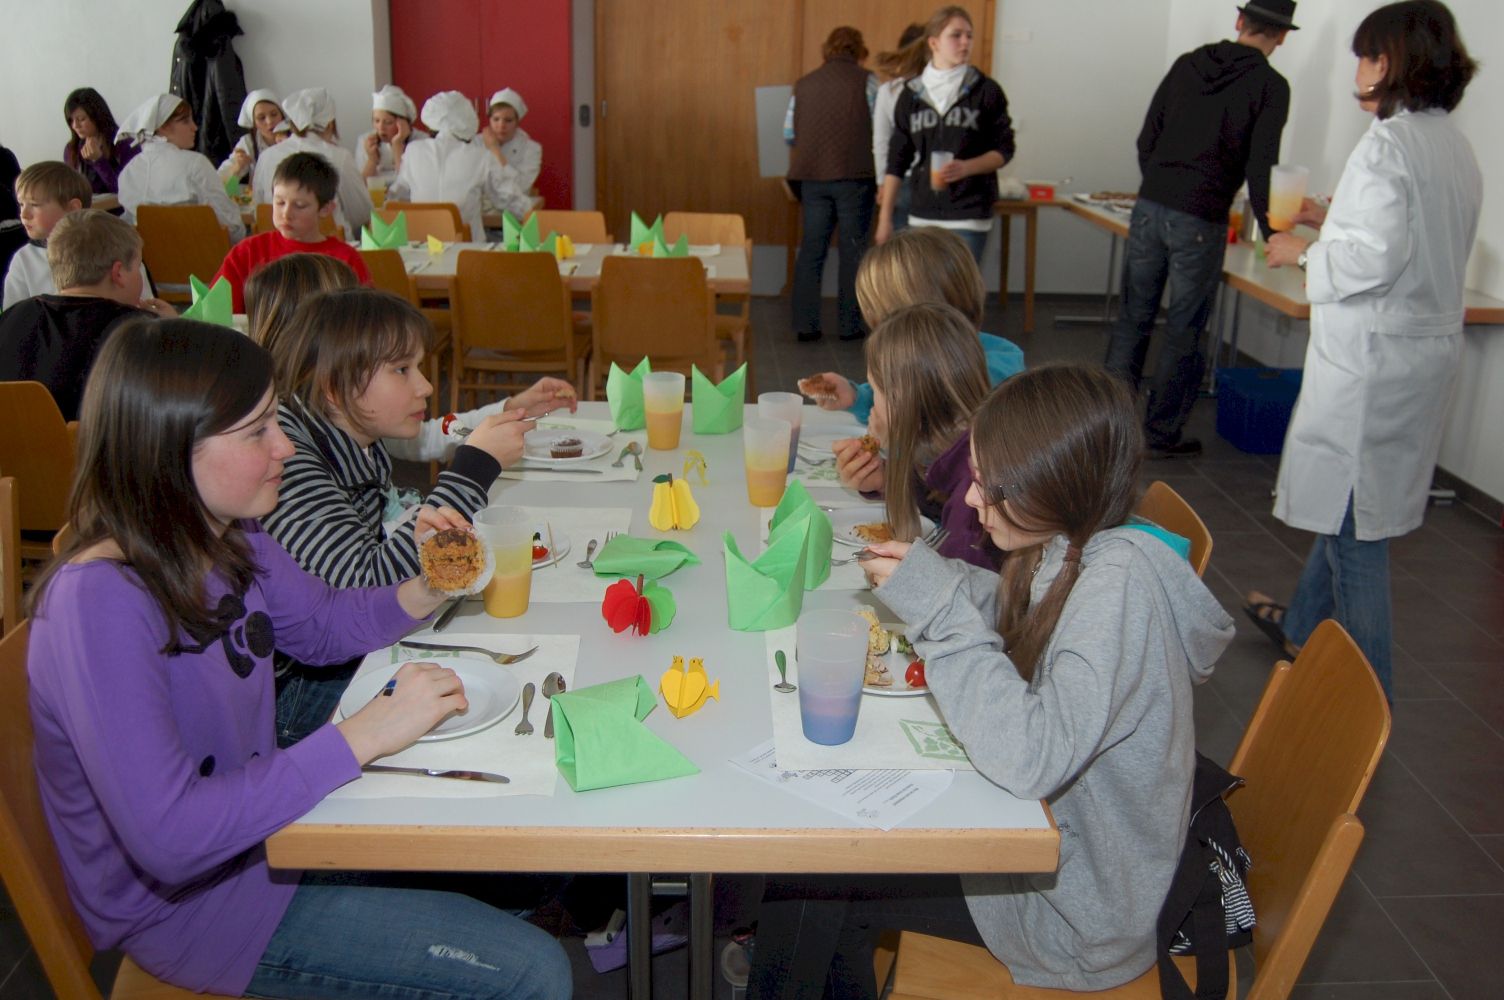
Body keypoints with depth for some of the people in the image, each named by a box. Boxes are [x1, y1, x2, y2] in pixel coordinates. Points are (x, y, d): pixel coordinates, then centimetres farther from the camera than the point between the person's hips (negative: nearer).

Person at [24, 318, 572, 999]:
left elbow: (322, 626, 13)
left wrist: (423, 592, -8)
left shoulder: (225, 535, -5)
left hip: (262, 811, 8)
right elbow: (169, 838, -35)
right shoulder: (101, 604, -30)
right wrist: (361, 737, -32)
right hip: (187, 900, -8)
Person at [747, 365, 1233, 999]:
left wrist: (938, 606, -31)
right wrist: (935, 583, -5)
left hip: (1078, 915, -8)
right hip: (1052, 839, 8)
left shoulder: (1118, 582, -29)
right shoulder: (1073, 554, -4)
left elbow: (1031, 759, -37)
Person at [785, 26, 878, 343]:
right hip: (853, 175, -3)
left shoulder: (804, 83, 9)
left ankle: (805, 325, 6)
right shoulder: (866, 81, -1)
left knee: (811, 249, 8)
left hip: (812, 177, 3)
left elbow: (788, 133, 9)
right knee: (853, 249, 5)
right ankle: (850, 325, 7)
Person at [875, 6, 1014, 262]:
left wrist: (966, 167, -16)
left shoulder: (986, 91, 1)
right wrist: (885, 217, 5)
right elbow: (897, 161, 9)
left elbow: (1004, 149, 3)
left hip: (969, 215, -2)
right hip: (922, 214, 2)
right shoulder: (911, 94, 6)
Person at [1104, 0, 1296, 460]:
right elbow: (1260, 169, -8)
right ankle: (1161, 433, 13)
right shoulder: (1270, 86, -4)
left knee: (1133, 317, 12)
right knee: (1183, 332, 6)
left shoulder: (1186, 64, 10)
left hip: (1149, 209, 5)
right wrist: (1271, 234, 2)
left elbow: (1146, 141, 11)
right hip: (1199, 223, -4)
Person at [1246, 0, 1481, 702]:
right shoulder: (1456, 148, 13)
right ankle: (1304, 625, 39)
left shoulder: (1387, 143, -17)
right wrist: (1335, 221, 19)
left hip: (1373, 355, -10)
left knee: (1354, 520, -1)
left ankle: (1365, 691, 7)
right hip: (1430, 348, 10)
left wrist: (1301, 253, -7)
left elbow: (1373, 260, -23)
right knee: (1344, 500, 22)